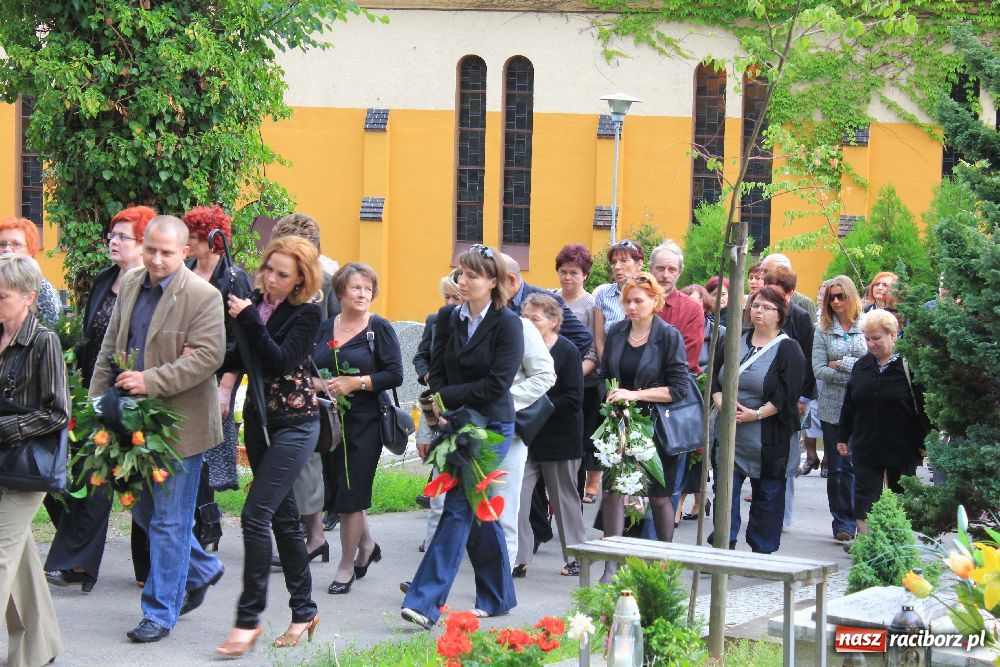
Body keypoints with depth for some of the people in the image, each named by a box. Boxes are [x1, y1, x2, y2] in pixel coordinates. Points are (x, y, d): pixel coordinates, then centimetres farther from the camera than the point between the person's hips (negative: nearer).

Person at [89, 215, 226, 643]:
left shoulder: (203, 297, -15)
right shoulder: (130, 286, 8)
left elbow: (208, 356, -22)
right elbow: (110, 347, 16)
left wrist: (150, 381, -27)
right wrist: (96, 400, 11)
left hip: (180, 423, -8)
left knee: (169, 519, -1)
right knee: (143, 508, 18)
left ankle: (160, 612, 8)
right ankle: (201, 569, 38)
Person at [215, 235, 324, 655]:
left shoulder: (307, 313, -11)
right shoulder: (255, 301, 4)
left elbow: (280, 362, -22)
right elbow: (240, 356, 10)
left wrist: (250, 320, -24)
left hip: (295, 423, -7)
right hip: (258, 419, 7)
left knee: (256, 514, -13)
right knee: (283, 516, 12)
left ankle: (248, 619, -8)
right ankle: (304, 610, 22)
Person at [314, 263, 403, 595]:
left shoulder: (379, 328, -3)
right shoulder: (325, 327, 10)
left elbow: (395, 375, -9)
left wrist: (355, 383, -17)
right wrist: (317, 383, -6)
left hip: (364, 421, -5)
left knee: (351, 493, -3)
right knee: (339, 489, 9)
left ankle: (347, 565, 10)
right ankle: (367, 545, 32)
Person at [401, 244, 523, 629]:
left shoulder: (507, 324, -8)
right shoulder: (449, 318, 8)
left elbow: (497, 384, -14)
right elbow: (436, 373, 8)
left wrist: (448, 395, -11)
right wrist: (447, 409, -8)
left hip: (491, 427, -6)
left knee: (459, 508, -12)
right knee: (477, 510, 11)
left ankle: (426, 601, -17)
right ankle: (498, 598, 23)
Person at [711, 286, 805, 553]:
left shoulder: (788, 349, -2)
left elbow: (787, 395, -11)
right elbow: (714, 378, 12)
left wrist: (756, 414, -18)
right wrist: (721, 403, -8)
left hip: (768, 438, -4)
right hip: (729, 433, 4)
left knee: (767, 493, 5)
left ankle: (762, 549, 15)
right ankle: (723, 545, 1)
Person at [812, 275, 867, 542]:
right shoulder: (823, 330, 5)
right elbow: (819, 369, -4)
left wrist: (843, 364, -9)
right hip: (833, 407, 2)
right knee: (838, 467, 4)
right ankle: (843, 522, 11)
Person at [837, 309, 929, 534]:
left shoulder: (909, 366, -9)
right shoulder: (861, 366, 6)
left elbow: (923, 407, -7)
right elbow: (849, 405, 13)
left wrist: (924, 443, -8)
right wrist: (843, 437, 12)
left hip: (902, 448, -3)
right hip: (865, 446, 4)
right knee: (864, 498, -3)